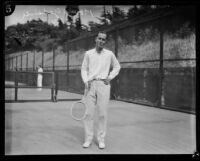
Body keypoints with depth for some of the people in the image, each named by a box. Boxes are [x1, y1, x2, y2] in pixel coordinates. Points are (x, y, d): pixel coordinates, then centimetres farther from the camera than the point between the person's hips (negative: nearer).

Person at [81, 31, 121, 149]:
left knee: (103, 113, -1)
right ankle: (88, 139, 9)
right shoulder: (88, 54, 9)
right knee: (89, 113, 0)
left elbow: (117, 67, 19)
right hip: (90, 85, 1)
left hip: (103, 84, -1)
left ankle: (101, 139, 9)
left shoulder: (109, 54, 7)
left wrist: (110, 77, 5)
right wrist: (86, 80, -5)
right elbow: (84, 69, 11)